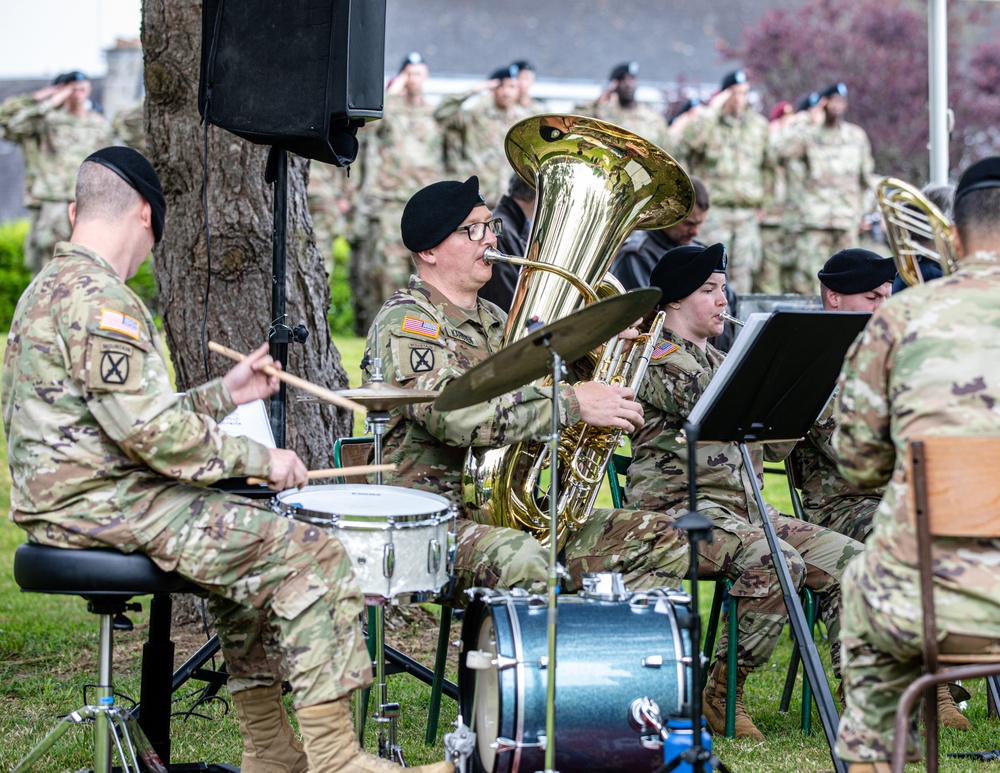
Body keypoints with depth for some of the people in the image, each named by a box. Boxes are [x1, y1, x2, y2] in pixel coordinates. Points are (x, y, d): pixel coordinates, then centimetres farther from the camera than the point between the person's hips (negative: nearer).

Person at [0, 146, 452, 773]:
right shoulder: (97, 299, -17)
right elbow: (148, 430, -24)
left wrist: (223, 394, 18)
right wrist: (260, 458, -14)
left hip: (60, 498, 11)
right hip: (103, 504, -11)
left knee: (248, 545, 26)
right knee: (309, 552, -14)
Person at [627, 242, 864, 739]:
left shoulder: (715, 360, 26)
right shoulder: (658, 357, -3)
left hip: (740, 511, 9)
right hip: (679, 510, -9)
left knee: (847, 559, -7)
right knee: (777, 562, -34)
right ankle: (720, 695, -22)